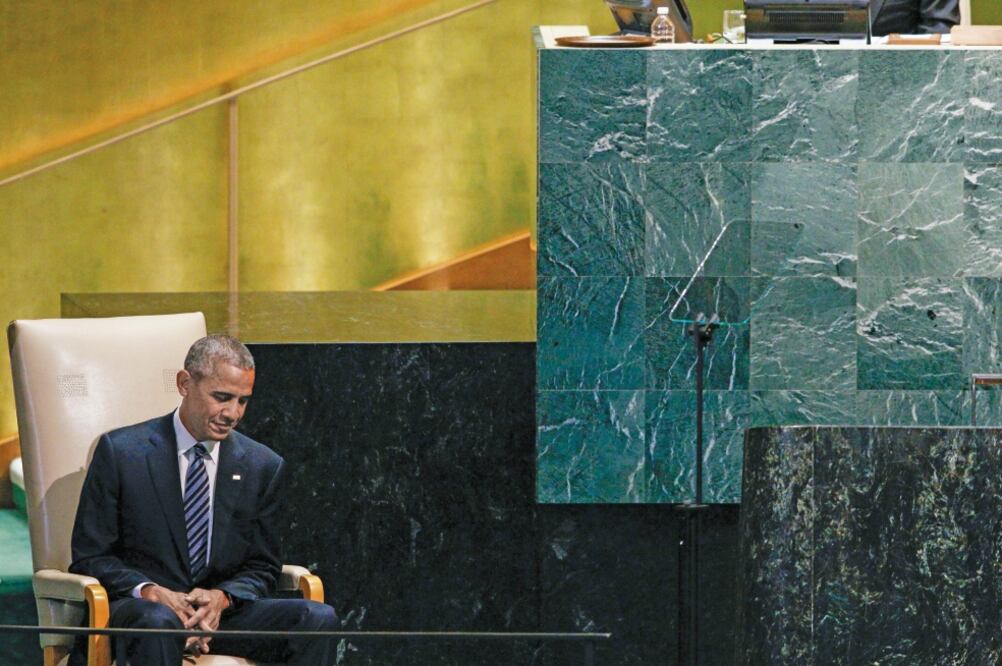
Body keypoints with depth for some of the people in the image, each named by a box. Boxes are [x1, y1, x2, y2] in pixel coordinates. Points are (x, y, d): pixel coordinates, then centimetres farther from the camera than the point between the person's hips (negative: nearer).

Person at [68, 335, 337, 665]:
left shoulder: (263, 466, 9)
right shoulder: (121, 452, 0)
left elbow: (262, 567, 13)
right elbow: (89, 556, 1)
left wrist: (223, 597, -11)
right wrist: (149, 591, -19)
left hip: (222, 610, 4)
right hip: (136, 607, -4)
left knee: (318, 619, -23)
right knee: (158, 622, -40)